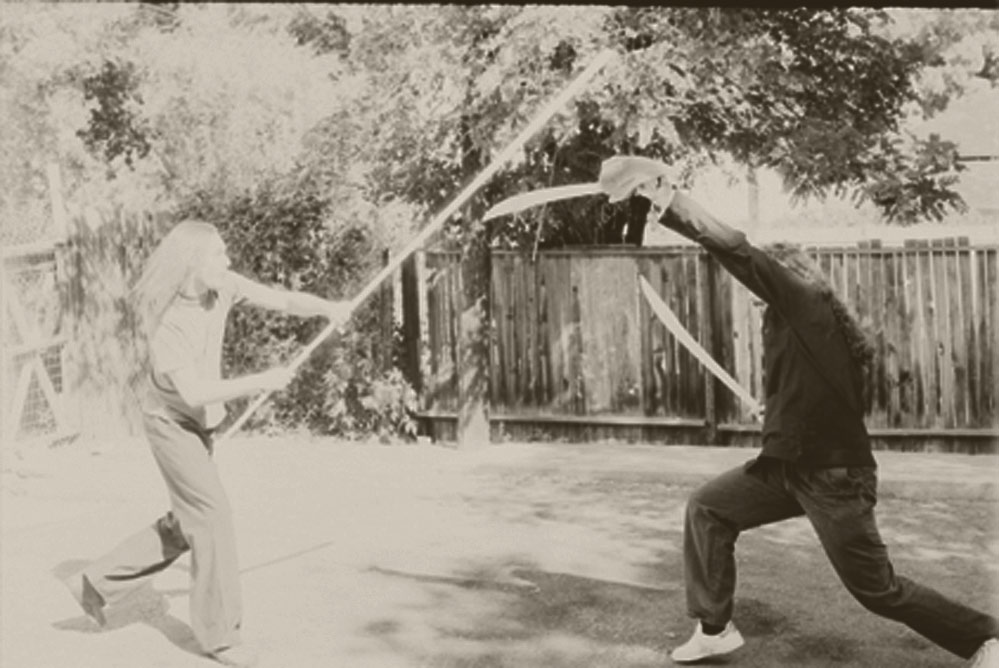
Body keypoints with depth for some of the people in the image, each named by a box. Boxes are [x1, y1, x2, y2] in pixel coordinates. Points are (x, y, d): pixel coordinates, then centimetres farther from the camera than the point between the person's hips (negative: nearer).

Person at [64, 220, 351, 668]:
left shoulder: (221, 285, -10)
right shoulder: (166, 322, -28)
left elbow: (282, 301, -11)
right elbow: (194, 393, -33)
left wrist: (328, 308, -28)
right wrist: (260, 382, -32)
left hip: (199, 422, 8)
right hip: (171, 422, -8)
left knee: (187, 525, 15)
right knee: (213, 517, -9)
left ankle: (97, 584, 26)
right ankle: (218, 631, 4)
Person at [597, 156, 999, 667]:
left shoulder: (807, 301, -15)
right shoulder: (794, 317, 11)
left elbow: (736, 251, -23)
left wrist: (665, 200, -22)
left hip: (834, 477, -9)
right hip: (791, 467, 9)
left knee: (878, 591, 2)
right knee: (707, 508, 5)